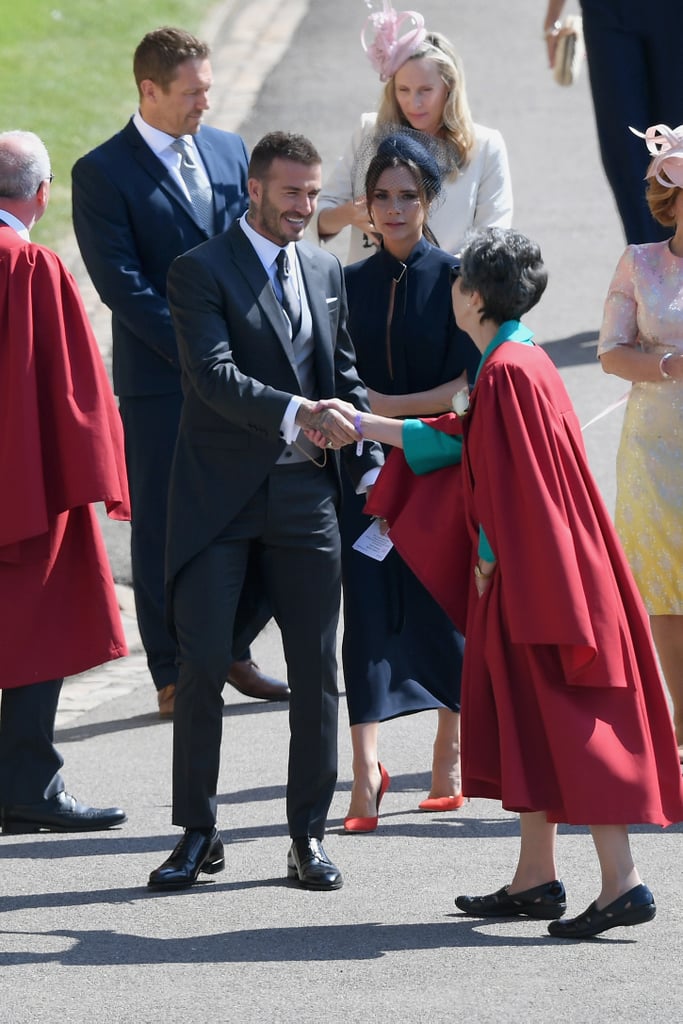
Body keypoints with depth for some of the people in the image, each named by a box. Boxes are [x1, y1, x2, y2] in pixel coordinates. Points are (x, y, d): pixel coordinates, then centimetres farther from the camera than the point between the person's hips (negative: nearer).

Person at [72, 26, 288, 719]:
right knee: (163, 529, 2)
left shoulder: (230, 153, 10)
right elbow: (123, 285, -12)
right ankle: (174, 675, 12)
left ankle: (229, 650, 21)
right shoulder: (101, 173, -7)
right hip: (159, 381, -5)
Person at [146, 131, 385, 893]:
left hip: (305, 494, 5)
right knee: (201, 664, -5)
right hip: (220, 496, -4)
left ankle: (308, 835, 12)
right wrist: (298, 414, -31)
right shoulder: (200, 272, -6)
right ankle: (197, 835, 6)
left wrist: (368, 464, 8)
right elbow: (213, 375, -19)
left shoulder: (326, 272, 13)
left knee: (315, 669, 4)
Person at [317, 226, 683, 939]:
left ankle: (622, 883, -10)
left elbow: (511, 482, -21)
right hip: (533, 573, 10)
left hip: (533, 577, -10)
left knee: (564, 725, -8)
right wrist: (362, 425, 30)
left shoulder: (506, 372, -18)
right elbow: (463, 441, 23)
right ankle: (535, 879, 20)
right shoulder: (521, 361, 12)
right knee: (529, 723, 15)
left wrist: (491, 562, -12)